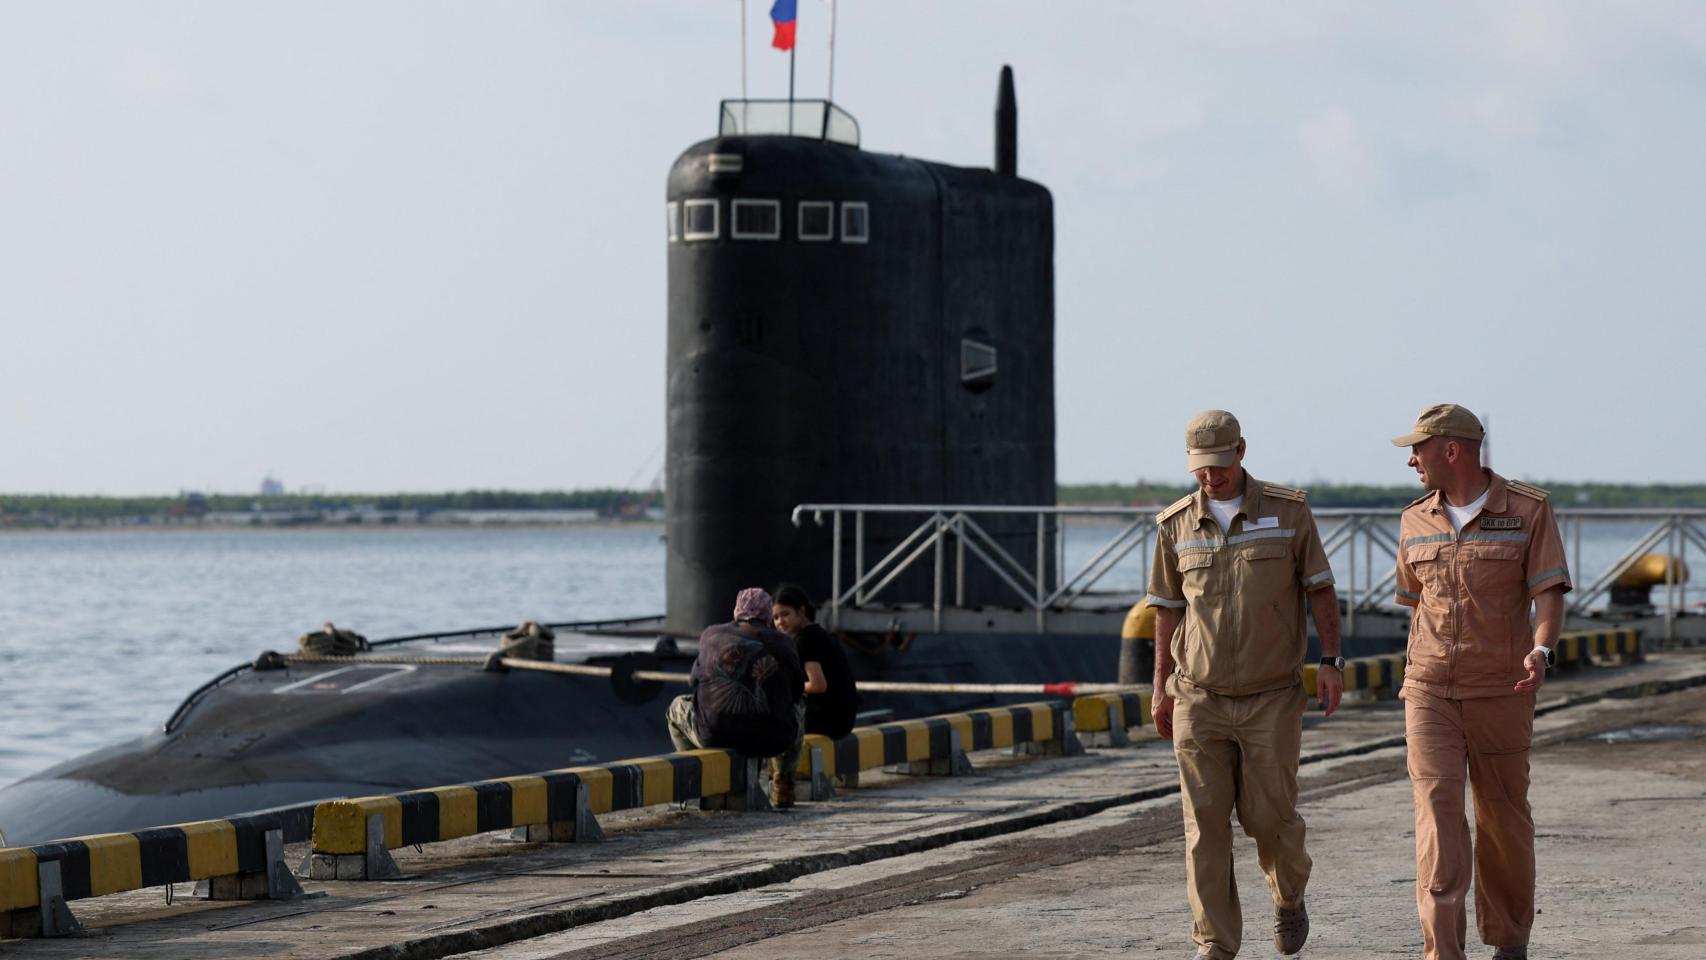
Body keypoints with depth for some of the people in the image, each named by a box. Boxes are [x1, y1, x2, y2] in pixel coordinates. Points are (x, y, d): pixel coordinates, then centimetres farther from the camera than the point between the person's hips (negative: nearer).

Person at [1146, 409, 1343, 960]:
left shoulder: (1288, 512, -3)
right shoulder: (1176, 525, 3)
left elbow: (1320, 589, 2)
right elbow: (1168, 608, 11)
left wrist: (1331, 661, -8)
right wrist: (1162, 686, 10)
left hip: (1272, 697, -2)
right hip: (1199, 701, 2)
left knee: (1268, 815, 0)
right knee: (1205, 822, -2)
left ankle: (1289, 897, 32)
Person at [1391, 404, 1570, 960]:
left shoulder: (1528, 511, -6)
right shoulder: (1416, 523, 6)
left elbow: (1550, 594, -11)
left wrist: (1541, 652, -30)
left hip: (1501, 693, -2)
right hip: (1430, 696, 2)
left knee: (1504, 819, 8)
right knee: (1437, 809, -12)